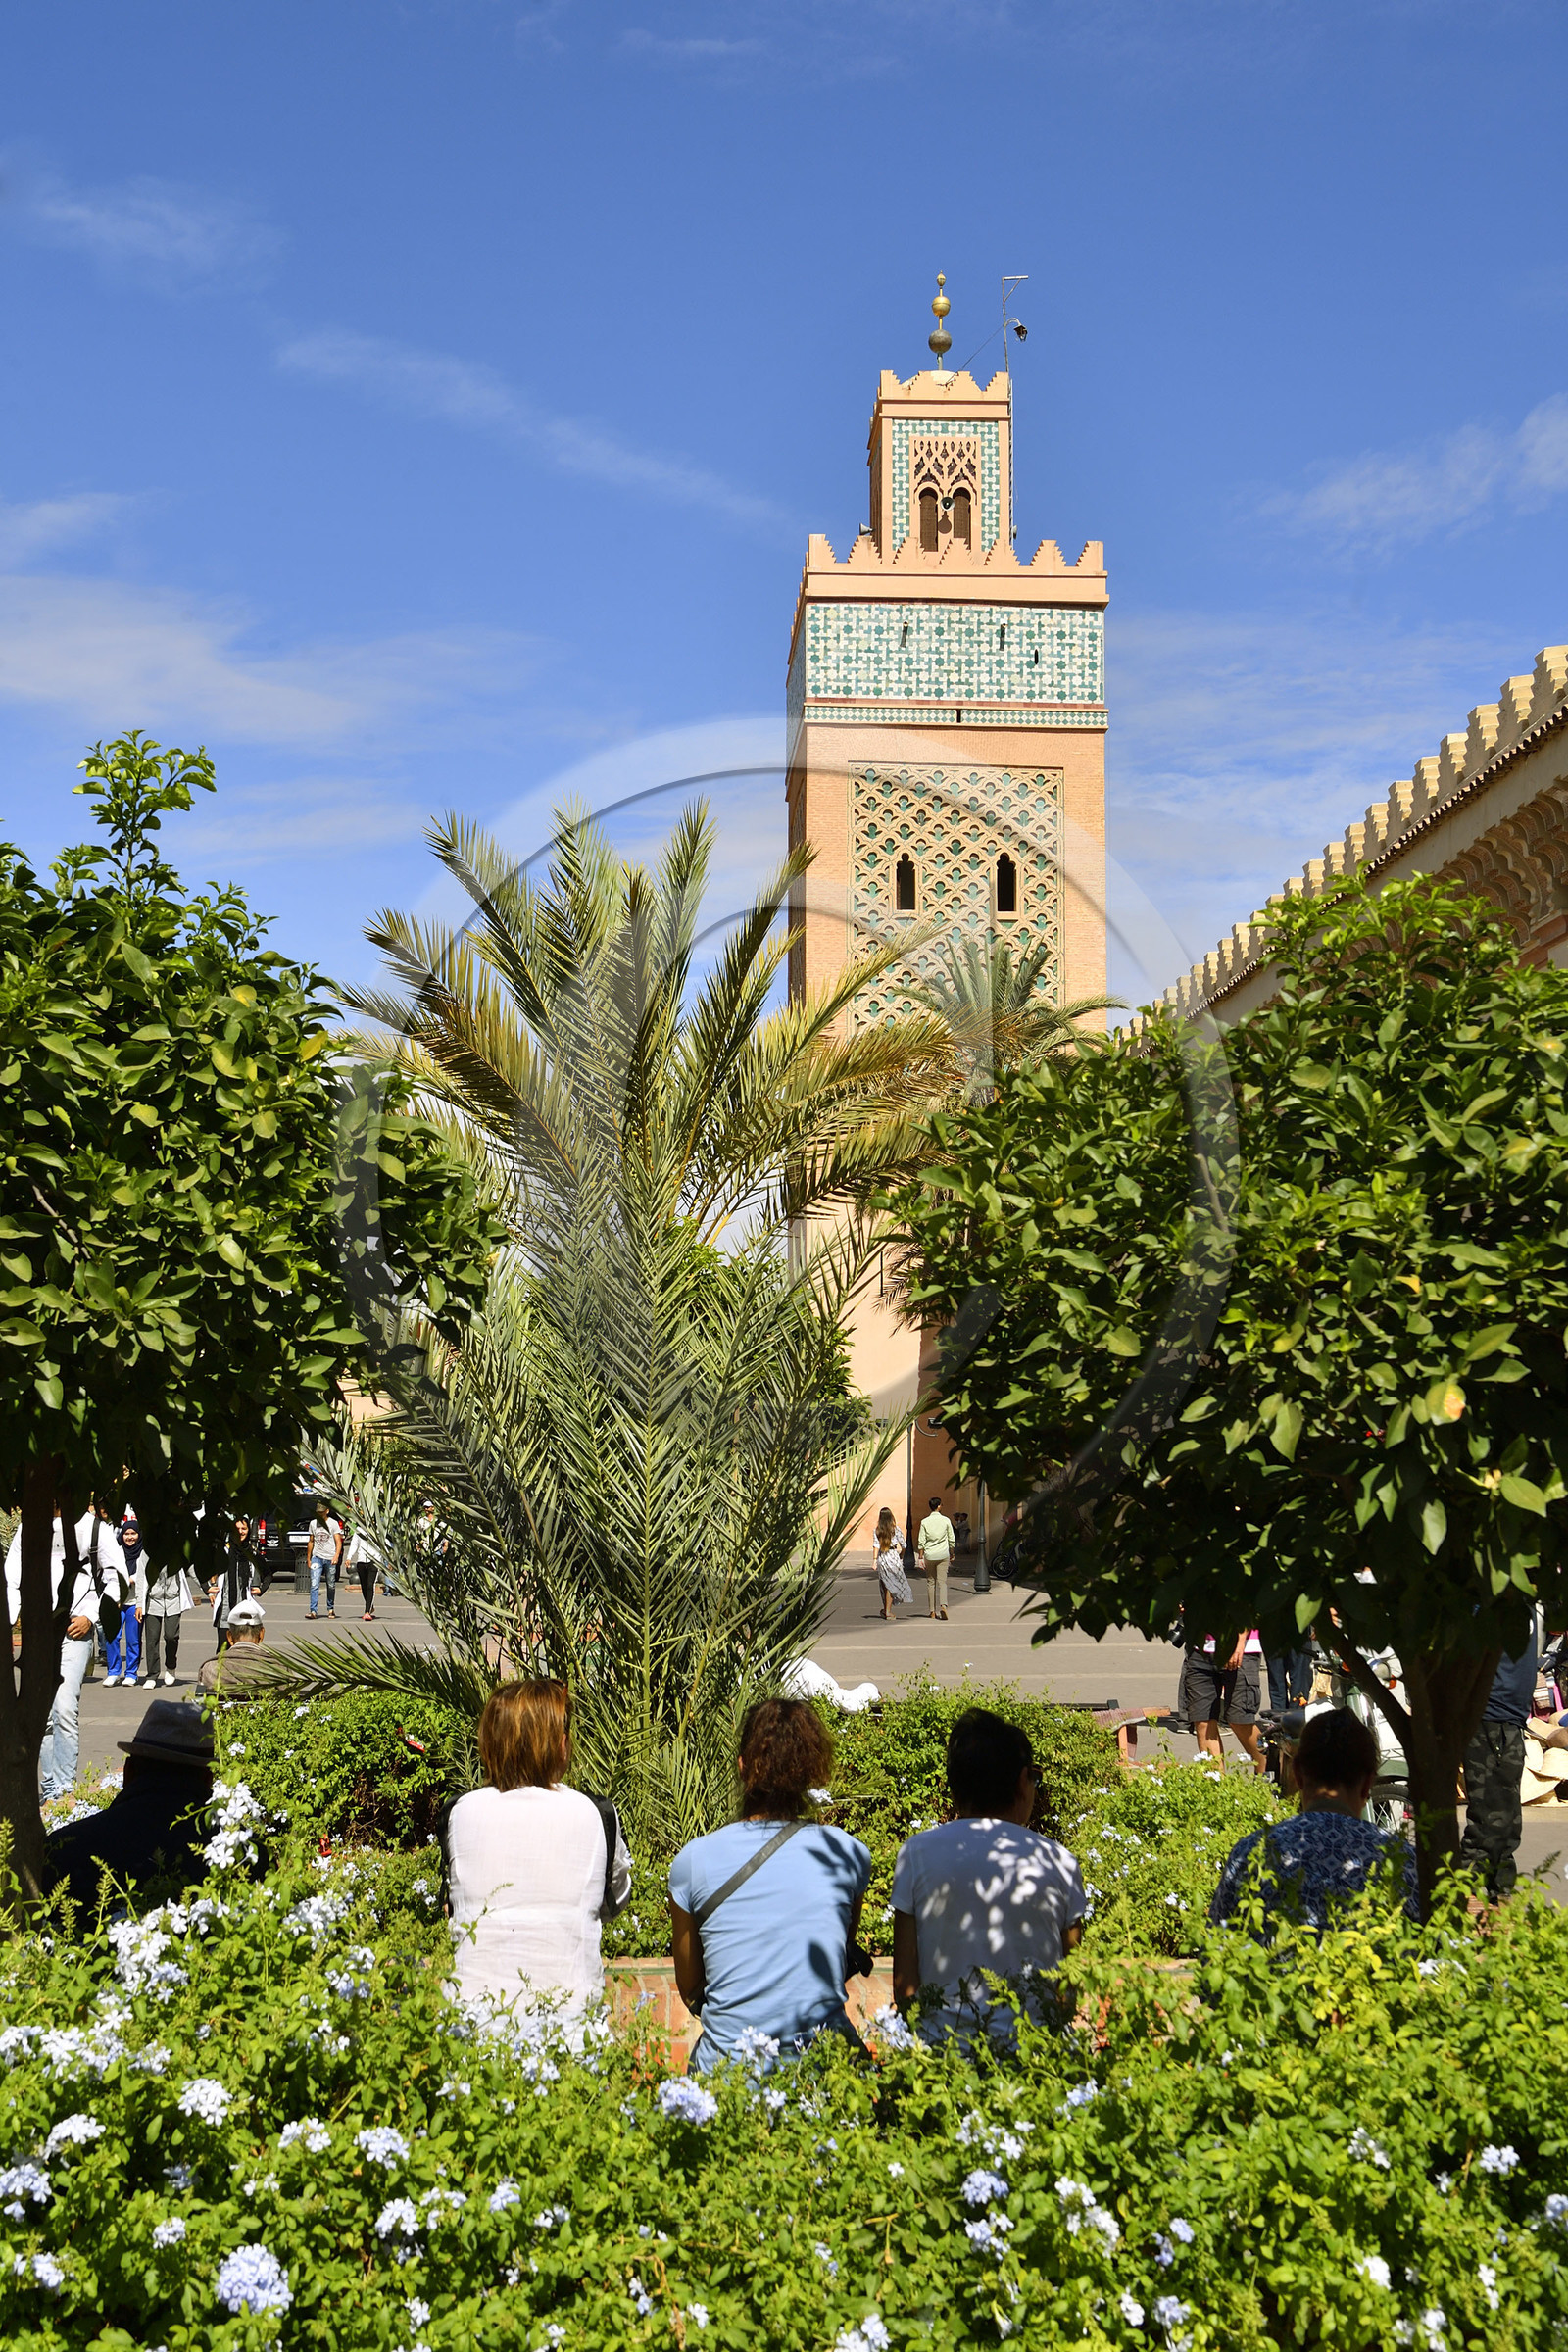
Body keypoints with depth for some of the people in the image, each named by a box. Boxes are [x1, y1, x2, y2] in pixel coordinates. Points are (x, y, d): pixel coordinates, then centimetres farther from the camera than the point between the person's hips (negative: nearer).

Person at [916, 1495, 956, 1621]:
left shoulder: (925, 1522, -2)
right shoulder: (946, 1520, -2)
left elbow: (921, 1542, -3)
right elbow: (952, 1540, 2)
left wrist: (921, 1557, 2)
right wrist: (952, 1554, 15)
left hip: (929, 1555, 1)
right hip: (943, 1554, -1)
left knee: (930, 1582, 10)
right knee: (942, 1581, -2)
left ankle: (932, 1611, 12)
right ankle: (943, 1605, -24)